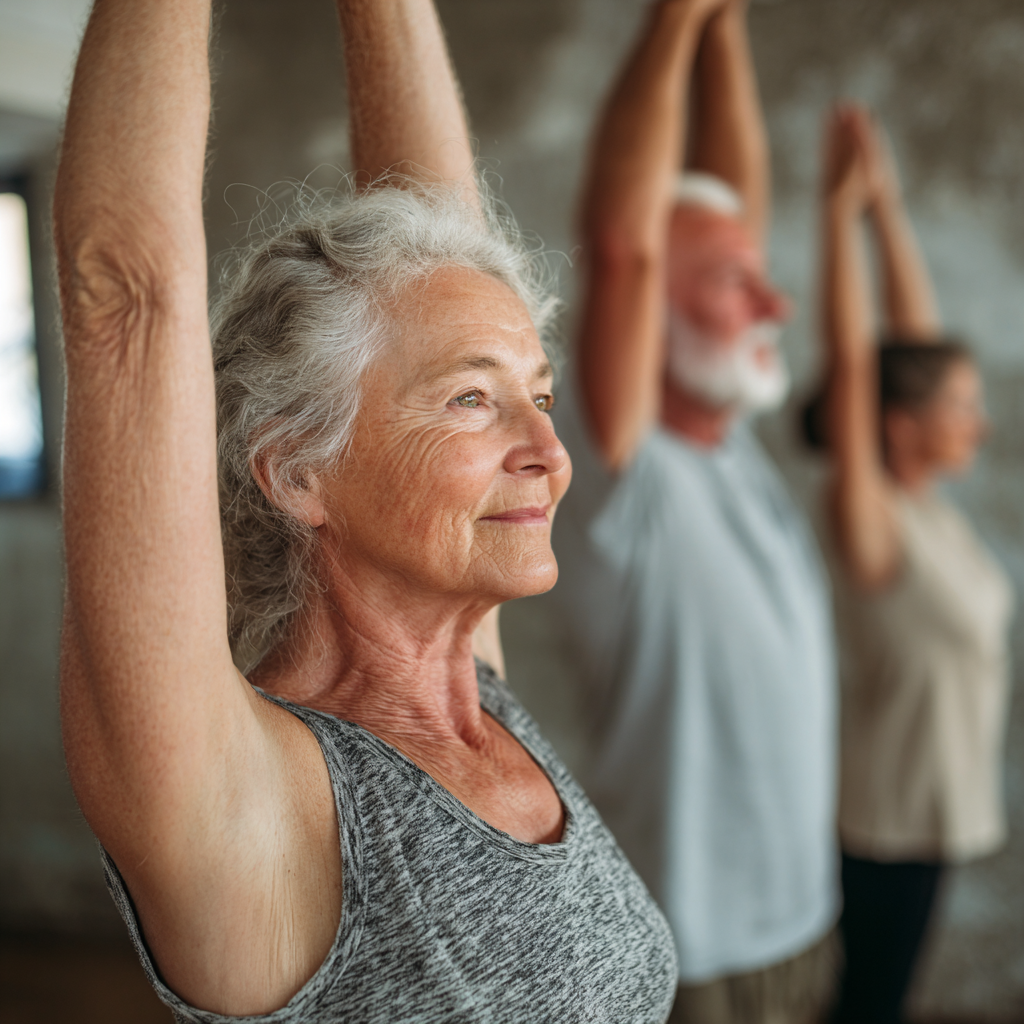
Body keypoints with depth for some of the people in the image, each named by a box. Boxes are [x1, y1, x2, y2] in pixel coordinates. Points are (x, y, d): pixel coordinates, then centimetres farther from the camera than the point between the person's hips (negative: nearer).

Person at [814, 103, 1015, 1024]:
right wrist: (844, 205, -30)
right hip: (890, 818, -8)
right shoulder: (871, 521, -21)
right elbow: (852, 365, -30)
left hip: (932, 804, 8)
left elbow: (917, 332, -1)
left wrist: (887, 205, -4)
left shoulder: (926, 505, -1)